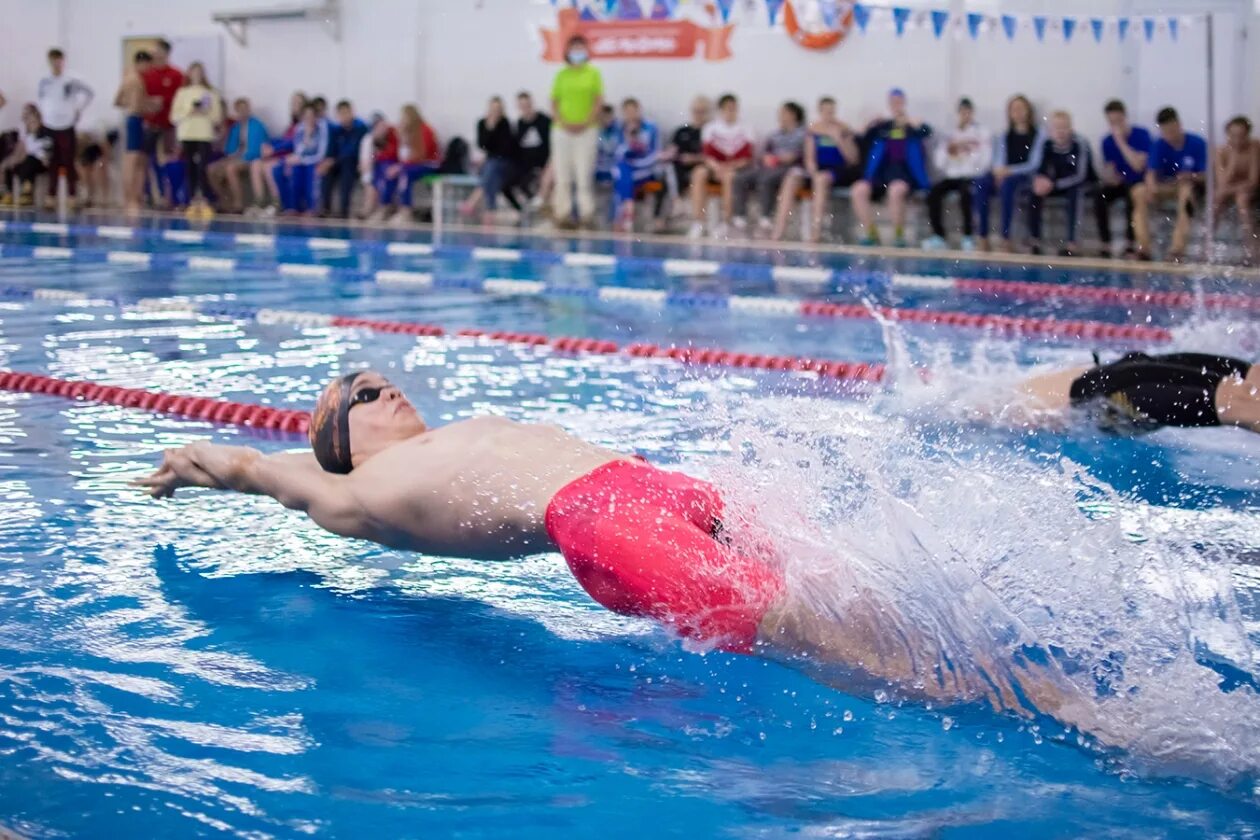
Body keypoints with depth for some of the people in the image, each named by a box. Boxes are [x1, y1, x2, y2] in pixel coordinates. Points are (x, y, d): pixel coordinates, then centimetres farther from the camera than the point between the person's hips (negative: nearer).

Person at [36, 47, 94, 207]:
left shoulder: (72, 81, -5)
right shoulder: (44, 81, 3)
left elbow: (89, 93, 4)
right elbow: (40, 98, 18)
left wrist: (79, 109, 3)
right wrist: (41, 112, 7)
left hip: (66, 126, -3)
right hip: (49, 127, 3)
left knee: (70, 162, -2)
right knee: (51, 163, 6)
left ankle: (72, 195, 3)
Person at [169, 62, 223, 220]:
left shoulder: (211, 93, 6)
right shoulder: (182, 93, 9)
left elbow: (217, 117, 4)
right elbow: (174, 116, 5)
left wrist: (205, 112, -12)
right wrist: (189, 111, -9)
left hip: (205, 135, -2)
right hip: (186, 135, 2)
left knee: (203, 169, -12)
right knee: (189, 170, 1)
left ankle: (205, 203, -15)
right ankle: (192, 203, 4)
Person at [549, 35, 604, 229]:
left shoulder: (593, 73, 4)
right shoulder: (561, 75, 9)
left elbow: (599, 101, 0)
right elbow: (554, 102, 7)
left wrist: (586, 123, -10)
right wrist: (564, 123, -8)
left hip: (586, 130, -2)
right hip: (563, 130, 2)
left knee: (584, 174, -5)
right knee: (562, 174, 1)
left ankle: (587, 213, 1)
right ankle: (562, 214, 5)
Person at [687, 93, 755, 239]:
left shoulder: (744, 131, 6)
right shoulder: (710, 129, 10)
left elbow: (747, 158, -2)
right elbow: (708, 155, 1)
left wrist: (730, 167, -19)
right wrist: (717, 167, -20)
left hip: (737, 169, -2)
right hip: (716, 166, 2)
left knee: (729, 176, -37)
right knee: (699, 174, -29)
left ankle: (725, 222, -31)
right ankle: (697, 222, -34)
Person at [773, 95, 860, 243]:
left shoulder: (843, 130, 0)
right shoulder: (814, 129, 9)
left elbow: (853, 159, -4)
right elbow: (810, 158, 9)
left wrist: (838, 139, -14)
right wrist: (813, 171, -12)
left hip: (839, 172, -4)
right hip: (817, 170, 4)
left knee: (822, 178, -36)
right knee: (792, 177, -22)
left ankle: (816, 228, -37)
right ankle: (780, 226, -27)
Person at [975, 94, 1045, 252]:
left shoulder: (1038, 135, 3)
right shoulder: (1004, 136, 16)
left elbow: (1034, 164, -8)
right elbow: (999, 161, 4)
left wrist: (1009, 170, -21)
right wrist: (999, 171, -20)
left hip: (1026, 179, -4)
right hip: (1005, 176, 4)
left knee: (1008, 183, -38)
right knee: (982, 183, -29)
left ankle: (1006, 238, -40)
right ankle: (983, 238, -32)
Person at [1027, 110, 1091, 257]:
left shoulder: (1079, 144, -25)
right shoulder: (1048, 144, -12)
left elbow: (1080, 175, -30)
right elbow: (1041, 170, -5)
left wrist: (1054, 184, -39)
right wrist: (1040, 180, -30)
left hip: (1078, 184, -4)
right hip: (1055, 183, 4)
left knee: (1074, 192, -36)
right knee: (1035, 192, -20)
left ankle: (1072, 243, -36)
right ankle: (1035, 241, -16)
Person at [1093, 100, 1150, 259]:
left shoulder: (1141, 135, -13)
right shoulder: (1108, 141, 0)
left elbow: (1138, 165, -24)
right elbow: (1107, 169, 2)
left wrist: (1121, 141, -24)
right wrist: (1109, 175, -24)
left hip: (1139, 182, -4)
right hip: (1120, 183, 4)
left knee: (1131, 193, -37)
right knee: (1100, 195, -25)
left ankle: (1130, 244, -26)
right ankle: (1106, 245, -22)